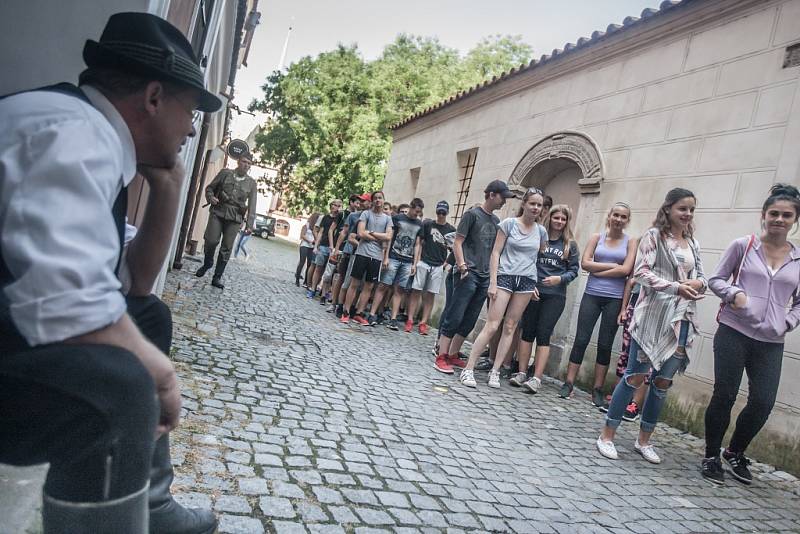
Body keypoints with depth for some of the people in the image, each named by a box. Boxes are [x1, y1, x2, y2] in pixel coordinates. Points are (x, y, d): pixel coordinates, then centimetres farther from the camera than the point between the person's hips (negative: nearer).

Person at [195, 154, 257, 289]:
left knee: (226, 248, 0)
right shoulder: (225, 173, 6)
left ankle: (217, 277, 9)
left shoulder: (251, 183, 7)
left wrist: (249, 224, -6)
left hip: (235, 217, 1)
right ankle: (207, 264, 18)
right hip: (218, 212, 0)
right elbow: (210, 187, 14)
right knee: (211, 240, -13)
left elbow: (252, 205, 3)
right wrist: (210, 197, -8)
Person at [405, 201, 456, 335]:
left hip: (439, 266, 1)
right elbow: (420, 243, 5)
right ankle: (410, 320, 0)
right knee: (416, 291, -2)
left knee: (430, 294, 2)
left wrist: (447, 263, -2)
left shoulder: (451, 229, 7)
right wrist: (416, 261, -3)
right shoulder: (427, 224, 5)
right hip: (424, 262, -1)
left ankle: (423, 323, 6)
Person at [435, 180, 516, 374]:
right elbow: (457, 242, -6)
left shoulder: (496, 221, 16)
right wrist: (462, 266, -15)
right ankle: (441, 357, -2)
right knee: (454, 316, -7)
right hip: (468, 274, -7)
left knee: (469, 321, 9)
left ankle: (453, 355, 18)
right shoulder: (472, 214, -4)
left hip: (485, 277, 7)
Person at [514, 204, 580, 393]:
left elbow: (573, 270, 5)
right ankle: (522, 373, 10)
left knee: (543, 335, -3)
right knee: (527, 332, 4)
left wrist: (560, 279, -13)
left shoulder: (570, 245, 6)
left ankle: (536, 378, -2)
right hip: (533, 291, 1)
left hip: (555, 296, -1)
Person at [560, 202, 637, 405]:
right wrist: (612, 266, -9)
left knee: (605, 345, 5)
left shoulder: (630, 242, 4)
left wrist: (598, 272, -7)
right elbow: (585, 263, -4)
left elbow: (626, 270, -9)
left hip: (615, 298, -1)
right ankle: (568, 384, 5)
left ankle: (597, 390, 13)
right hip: (592, 295, 1)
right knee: (581, 340, -1)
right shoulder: (597, 237, 8)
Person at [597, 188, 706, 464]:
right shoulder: (654, 236, -1)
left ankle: (644, 440, 22)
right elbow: (641, 272, -10)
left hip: (682, 321, 6)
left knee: (663, 382, 9)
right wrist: (676, 288, -22)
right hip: (653, 317, -6)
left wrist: (699, 283, -8)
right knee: (635, 376, -5)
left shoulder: (693, 243, 17)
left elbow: (701, 277, 17)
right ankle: (607, 435, 5)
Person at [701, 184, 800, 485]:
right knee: (724, 396, 0)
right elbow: (716, 279, 6)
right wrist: (733, 293, -13)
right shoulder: (743, 246, 1)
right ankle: (712, 456, 19)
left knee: (763, 403, 1)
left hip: (771, 343, 3)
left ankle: (735, 453, 27)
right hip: (734, 333, -3)